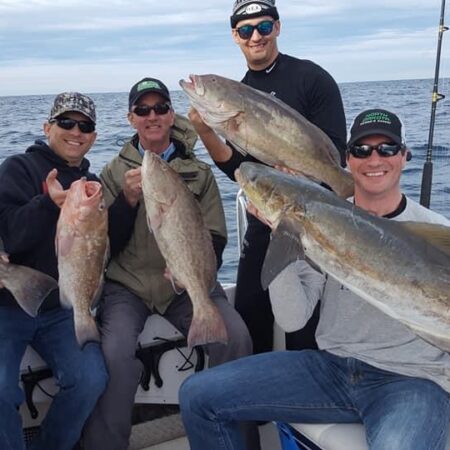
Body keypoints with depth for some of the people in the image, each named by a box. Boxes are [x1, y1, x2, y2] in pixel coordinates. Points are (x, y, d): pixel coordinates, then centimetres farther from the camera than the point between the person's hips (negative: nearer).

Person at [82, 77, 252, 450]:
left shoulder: (199, 172, 11)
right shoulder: (114, 173, 9)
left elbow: (215, 238, 6)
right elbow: (105, 245, 2)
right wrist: (128, 200, -15)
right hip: (128, 285, 0)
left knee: (236, 338, -23)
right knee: (118, 354, -29)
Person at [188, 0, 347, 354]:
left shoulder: (311, 78, -6)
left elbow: (335, 154, -10)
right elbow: (239, 170, 1)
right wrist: (205, 132, -13)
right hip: (263, 222, 5)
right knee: (248, 315, 11)